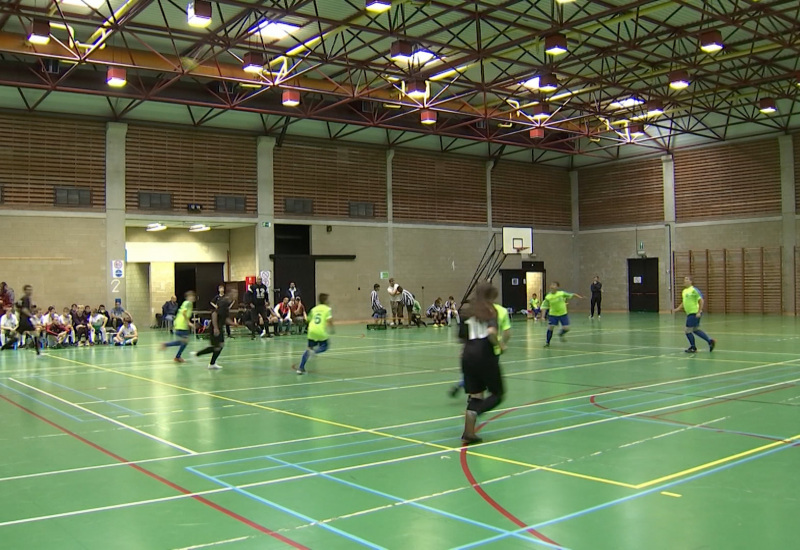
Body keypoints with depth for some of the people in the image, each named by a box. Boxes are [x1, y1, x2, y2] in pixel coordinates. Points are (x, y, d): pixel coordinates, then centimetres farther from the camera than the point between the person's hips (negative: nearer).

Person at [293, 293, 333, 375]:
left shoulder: (314, 309, 17)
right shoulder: (327, 309, 3)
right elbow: (329, 320, -11)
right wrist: (331, 329, 4)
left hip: (312, 331, 4)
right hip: (321, 331, -4)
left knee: (309, 348, 15)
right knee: (324, 347, 18)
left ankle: (301, 368, 8)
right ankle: (314, 352, -15)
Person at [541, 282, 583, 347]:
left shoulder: (562, 293, -11)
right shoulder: (548, 297, -11)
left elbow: (572, 295, -2)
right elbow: (544, 307, -8)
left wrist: (580, 297, -8)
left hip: (563, 314, 1)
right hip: (553, 314, -1)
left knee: (566, 328, -2)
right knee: (550, 328, -9)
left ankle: (561, 334, 34)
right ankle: (547, 343, 9)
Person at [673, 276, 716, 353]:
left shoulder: (694, 290, -13)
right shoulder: (684, 291, 13)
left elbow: (701, 301, -15)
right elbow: (684, 303, 23)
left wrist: (699, 312, -19)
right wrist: (677, 309, 11)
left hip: (694, 313, -9)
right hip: (689, 313, 9)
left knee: (688, 331, -2)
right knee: (696, 330, 15)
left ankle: (693, 348, 13)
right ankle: (710, 341, 23)